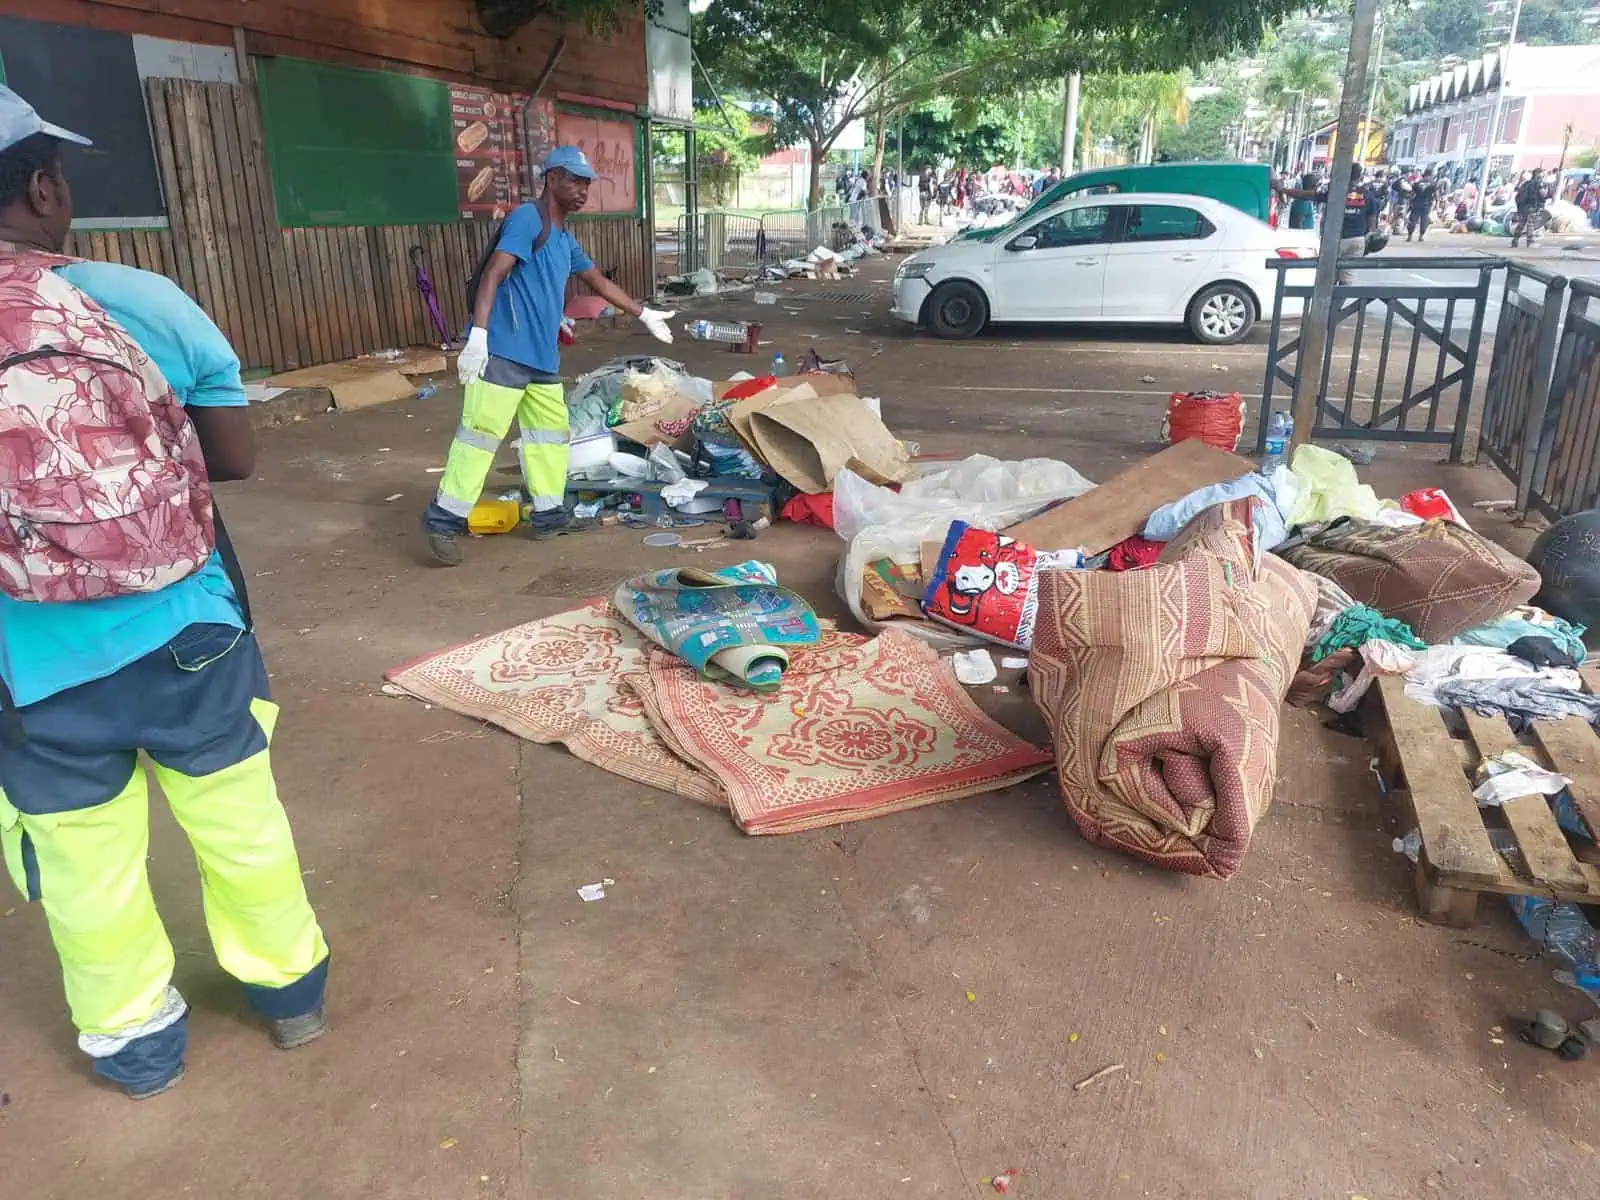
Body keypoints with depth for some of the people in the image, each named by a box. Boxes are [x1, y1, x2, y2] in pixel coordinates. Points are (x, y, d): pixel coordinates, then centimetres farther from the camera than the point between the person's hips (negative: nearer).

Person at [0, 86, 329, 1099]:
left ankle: (136, 1041, 40)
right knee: (239, 818, 21)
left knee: (87, 864, 20)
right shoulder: (145, 301, -13)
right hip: (185, 632, 0)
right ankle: (292, 989, 41)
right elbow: (237, 459, -4)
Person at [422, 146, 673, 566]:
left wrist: (644, 315, 40)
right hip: (504, 352, -10)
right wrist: (477, 335, -27)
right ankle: (444, 518, -2)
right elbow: (492, 275, -18)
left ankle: (548, 514, 21)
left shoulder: (565, 238, 20)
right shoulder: (527, 219, -8)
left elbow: (600, 282, 34)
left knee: (551, 432, 12)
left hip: (543, 357, 10)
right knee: (481, 433, -8)